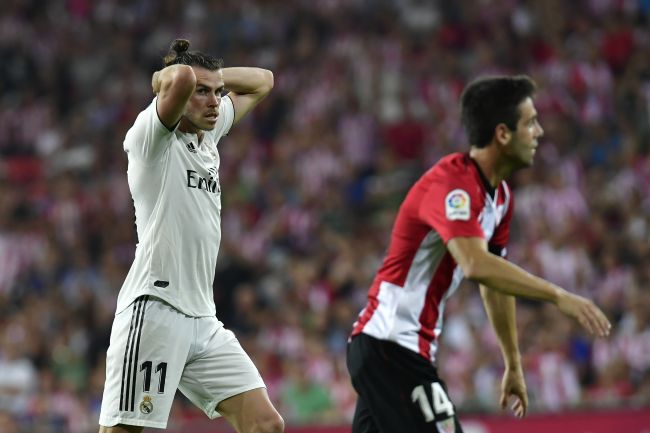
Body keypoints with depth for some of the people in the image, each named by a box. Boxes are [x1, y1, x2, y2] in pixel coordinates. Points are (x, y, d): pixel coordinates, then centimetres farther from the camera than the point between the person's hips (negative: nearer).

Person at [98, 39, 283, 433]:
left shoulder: (209, 132, 16)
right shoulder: (153, 137, -6)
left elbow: (262, 81, 29)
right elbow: (181, 77, -25)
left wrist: (213, 76, 15)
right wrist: (168, 76, -3)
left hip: (203, 319, 8)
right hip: (154, 309, -8)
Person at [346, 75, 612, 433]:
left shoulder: (501, 195, 12)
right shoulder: (452, 183, -19)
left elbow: (496, 279, 22)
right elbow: (476, 265, -35)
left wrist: (513, 364, 24)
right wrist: (558, 296, -36)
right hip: (392, 346, -10)